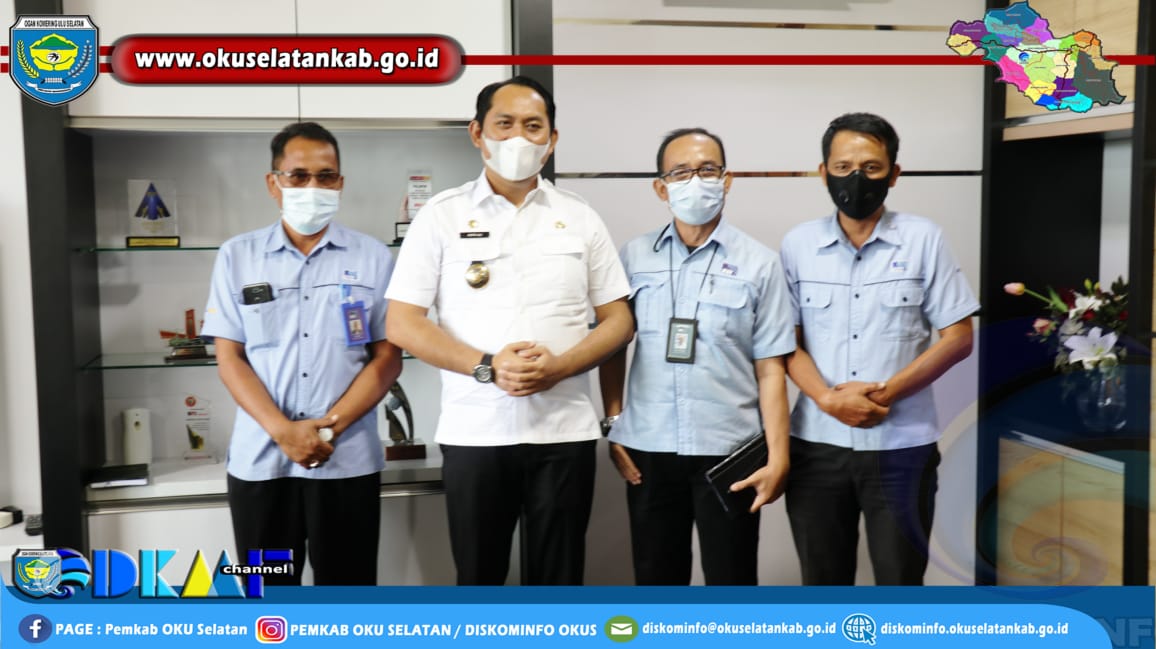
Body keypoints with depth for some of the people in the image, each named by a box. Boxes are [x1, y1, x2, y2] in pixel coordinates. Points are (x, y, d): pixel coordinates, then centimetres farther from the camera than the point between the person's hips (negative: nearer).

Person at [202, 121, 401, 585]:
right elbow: (229, 358, 2)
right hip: (259, 460, 1)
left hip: (348, 460, -1)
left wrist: (329, 426, -13)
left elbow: (387, 358, 0)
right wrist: (282, 431, -12)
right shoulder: (237, 256, 5)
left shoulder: (373, 258, 3)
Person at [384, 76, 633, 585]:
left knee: (558, 578, 11)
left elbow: (618, 319, 5)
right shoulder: (441, 216, 1)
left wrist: (558, 367, -13)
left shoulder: (581, 219, 6)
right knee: (477, 577, 12)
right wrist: (488, 367, -15)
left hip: (565, 431, 1)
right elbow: (402, 323, -3)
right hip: (473, 432, -1)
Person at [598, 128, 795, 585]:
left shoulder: (759, 263, -1)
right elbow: (613, 347, 8)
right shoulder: (634, 257, 4)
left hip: (729, 452, -2)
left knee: (731, 581, 9)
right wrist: (614, 425, 1)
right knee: (656, 579, 15)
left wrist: (778, 457, -8)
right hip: (648, 450, 2)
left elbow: (770, 369, -3)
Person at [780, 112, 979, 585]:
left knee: (900, 579, 9)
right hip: (816, 444, 2)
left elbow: (958, 338, -3)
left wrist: (886, 393, -14)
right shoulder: (797, 244, 3)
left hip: (901, 445, -1)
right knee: (822, 582, 14)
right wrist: (829, 399, -16)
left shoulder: (923, 240, -1)